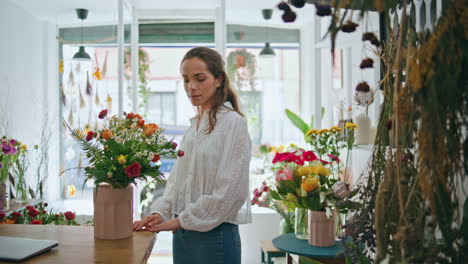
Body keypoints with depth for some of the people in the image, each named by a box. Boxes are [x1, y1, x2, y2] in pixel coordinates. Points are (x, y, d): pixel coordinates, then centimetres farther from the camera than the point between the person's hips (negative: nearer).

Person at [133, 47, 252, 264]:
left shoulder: (233, 122, -12)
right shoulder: (194, 126, 10)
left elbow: (231, 191, -17)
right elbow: (177, 179, 12)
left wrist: (183, 220, -12)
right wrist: (160, 212, -3)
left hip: (214, 234, -6)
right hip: (183, 234, 7)